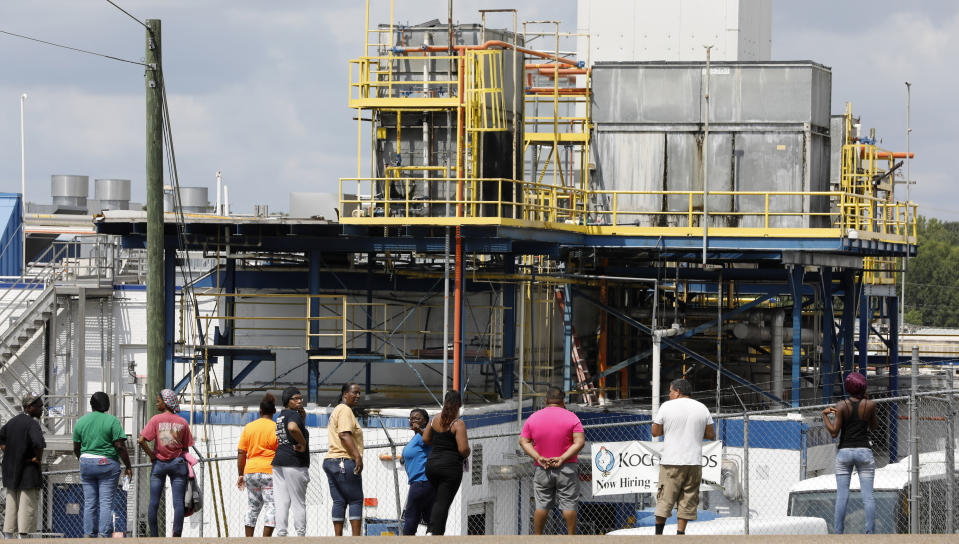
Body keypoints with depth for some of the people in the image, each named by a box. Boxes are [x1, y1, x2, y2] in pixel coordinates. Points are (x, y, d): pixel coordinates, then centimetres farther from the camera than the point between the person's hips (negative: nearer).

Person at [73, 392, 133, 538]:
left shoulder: (81, 421, 6)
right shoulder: (112, 421, -7)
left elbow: (76, 449, 12)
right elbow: (120, 446, -12)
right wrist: (128, 467, -3)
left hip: (86, 464, 4)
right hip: (107, 465, -4)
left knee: (89, 503, 7)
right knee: (106, 503, -4)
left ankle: (89, 534, 6)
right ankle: (104, 535, -10)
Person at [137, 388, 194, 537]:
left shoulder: (156, 420, -6)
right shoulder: (182, 422, 1)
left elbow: (141, 440, -14)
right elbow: (185, 448, 3)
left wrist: (151, 455, -2)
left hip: (159, 463, -1)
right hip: (178, 463, 1)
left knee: (154, 502, 7)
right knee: (178, 502, -1)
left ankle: (154, 536, 9)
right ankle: (177, 537, -6)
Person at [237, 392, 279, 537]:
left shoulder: (248, 427, 9)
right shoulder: (275, 427, -4)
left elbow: (241, 453, 8)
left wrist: (241, 475, 13)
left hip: (250, 471, 5)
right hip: (269, 471, -5)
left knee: (252, 507, 14)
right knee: (271, 506, -3)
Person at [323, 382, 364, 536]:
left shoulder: (337, 410, 25)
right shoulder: (345, 410, -8)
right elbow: (345, 435, -20)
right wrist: (358, 456, -24)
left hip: (331, 460, 10)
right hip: (344, 461, -10)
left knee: (339, 501, 6)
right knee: (356, 500, -6)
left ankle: (338, 538, 2)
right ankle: (356, 538, -11)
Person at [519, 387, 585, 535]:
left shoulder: (533, 418, 5)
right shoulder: (571, 417, -2)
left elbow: (523, 441, 1)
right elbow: (580, 442, -11)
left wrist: (538, 458, -8)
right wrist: (562, 458, -14)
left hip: (542, 469, 2)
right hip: (567, 467, -2)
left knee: (541, 505, 6)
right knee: (568, 504, 0)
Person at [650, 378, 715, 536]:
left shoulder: (666, 407, -1)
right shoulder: (702, 408, 8)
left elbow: (655, 432, 4)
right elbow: (711, 435, 10)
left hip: (671, 461, -2)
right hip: (694, 462, 2)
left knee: (665, 498, 3)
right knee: (688, 499, 6)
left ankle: (658, 532, 2)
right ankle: (680, 532, 1)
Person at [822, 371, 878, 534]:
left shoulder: (841, 406, -7)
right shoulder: (870, 405, -5)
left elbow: (834, 432, -10)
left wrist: (825, 415, 2)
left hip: (844, 452, 0)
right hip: (864, 452, 0)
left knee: (842, 495, 2)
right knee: (868, 495, 0)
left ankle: (838, 533, 1)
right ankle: (870, 532, -3)